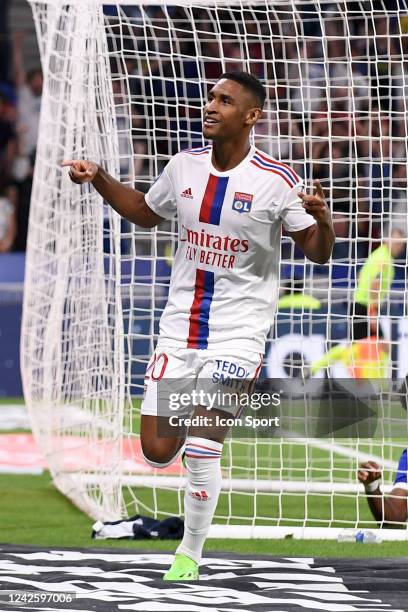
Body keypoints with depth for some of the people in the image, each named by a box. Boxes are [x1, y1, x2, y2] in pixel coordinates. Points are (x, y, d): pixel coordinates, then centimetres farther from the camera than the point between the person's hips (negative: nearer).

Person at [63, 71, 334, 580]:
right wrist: (99, 180, 8)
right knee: (157, 452, 1)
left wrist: (322, 219, -29)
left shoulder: (276, 180, -11)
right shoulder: (184, 165, 3)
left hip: (237, 333, -5)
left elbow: (318, 253, -7)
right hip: (179, 326, 5)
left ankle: (189, 554, 7)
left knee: (201, 453, -13)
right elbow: (145, 213, 21)